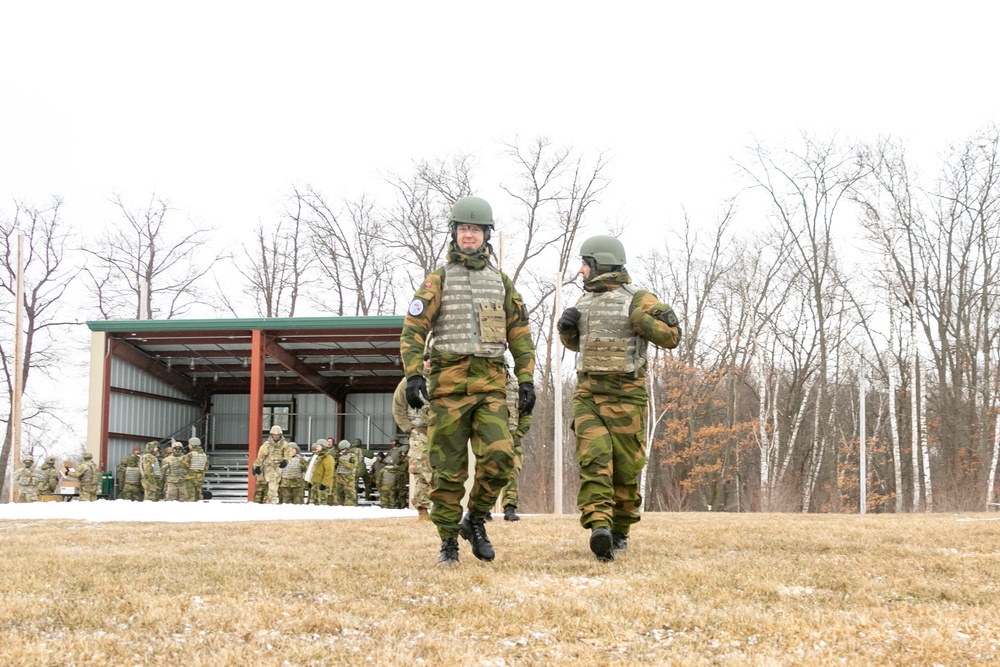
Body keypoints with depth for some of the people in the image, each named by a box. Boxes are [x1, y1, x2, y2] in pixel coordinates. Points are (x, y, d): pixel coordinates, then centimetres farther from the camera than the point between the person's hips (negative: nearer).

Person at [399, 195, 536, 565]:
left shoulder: (501, 281, 15)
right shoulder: (438, 279, 6)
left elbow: (520, 333, 15)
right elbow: (413, 330, 0)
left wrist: (526, 380, 5)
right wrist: (413, 375, -13)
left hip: (490, 383, 2)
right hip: (449, 381, -2)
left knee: (499, 455, -14)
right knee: (448, 468, 1)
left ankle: (475, 520, 9)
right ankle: (448, 540, 12)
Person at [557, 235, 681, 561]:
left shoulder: (638, 299, -5)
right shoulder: (585, 301, 14)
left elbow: (671, 337, -9)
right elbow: (574, 341, 28)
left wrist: (640, 320, -23)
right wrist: (566, 325, 6)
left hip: (625, 396, -4)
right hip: (588, 393, 4)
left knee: (625, 466, 4)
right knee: (593, 458, -16)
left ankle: (620, 530, 22)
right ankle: (599, 526, -29)